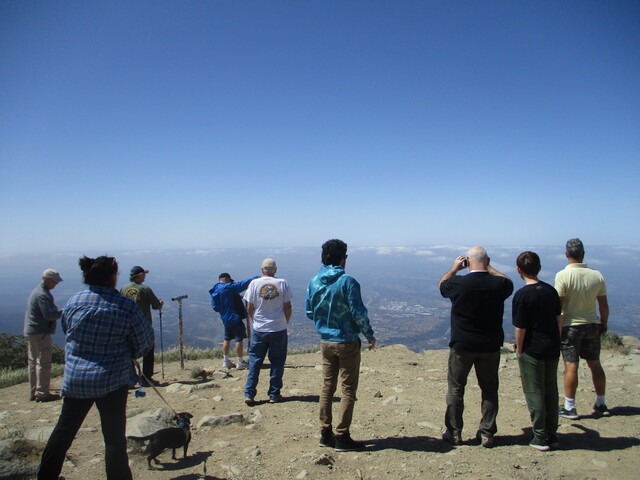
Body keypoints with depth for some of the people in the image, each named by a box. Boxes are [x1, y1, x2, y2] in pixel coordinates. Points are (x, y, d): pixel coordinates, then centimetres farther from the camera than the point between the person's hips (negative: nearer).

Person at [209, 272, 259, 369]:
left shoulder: (214, 291, 10)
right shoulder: (228, 287, -14)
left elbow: (215, 307, 12)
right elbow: (242, 284, -18)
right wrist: (257, 278, -15)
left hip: (225, 319, 9)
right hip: (235, 317, -8)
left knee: (227, 339, 18)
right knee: (239, 339, -2)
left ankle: (226, 361, 25)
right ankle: (240, 362, 3)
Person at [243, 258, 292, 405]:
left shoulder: (254, 283, -5)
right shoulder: (282, 283, -5)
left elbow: (249, 308, -2)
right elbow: (288, 307, -4)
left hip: (259, 330, 1)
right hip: (279, 329, 0)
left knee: (254, 361, 11)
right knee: (277, 362, 11)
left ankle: (249, 394, 13)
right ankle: (274, 395, 17)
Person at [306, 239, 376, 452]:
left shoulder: (313, 282, 0)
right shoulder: (347, 281, -17)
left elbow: (309, 312, 8)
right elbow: (358, 313, -16)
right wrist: (370, 335, -1)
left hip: (325, 341, 6)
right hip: (347, 342, -5)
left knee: (327, 387, 15)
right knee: (348, 390, 6)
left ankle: (325, 434, 24)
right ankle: (342, 437, 12)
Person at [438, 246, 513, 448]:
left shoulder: (458, 283, -16)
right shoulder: (498, 284, -11)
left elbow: (441, 285, 6)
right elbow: (509, 283, 15)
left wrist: (454, 268, 14)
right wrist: (489, 268, 16)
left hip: (462, 346, -2)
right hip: (490, 347, 2)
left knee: (455, 389, 12)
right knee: (489, 389, 16)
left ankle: (454, 433, 22)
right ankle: (487, 434, 24)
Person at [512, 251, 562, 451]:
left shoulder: (522, 295, -16)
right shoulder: (551, 290, 3)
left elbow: (520, 328, -15)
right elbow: (559, 320, 9)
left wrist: (519, 351, -3)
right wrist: (555, 342, 19)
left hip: (532, 350, -6)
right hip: (552, 348, 6)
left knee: (534, 393, 6)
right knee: (551, 392, 16)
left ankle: (541, 437, 14)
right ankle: (551, 435, 25)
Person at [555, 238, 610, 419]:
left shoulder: (563, 275, -15)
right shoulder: (597, 275, -2)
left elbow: (558, 304, -16)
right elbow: (604, 305, 5)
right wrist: (604, 324, 19)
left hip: (570, 325, -5)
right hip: (592, 325, 5)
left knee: (571, 366, -1)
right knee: (595, 364, 16)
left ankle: (569, 407, 6)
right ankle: (601, 404, 29)